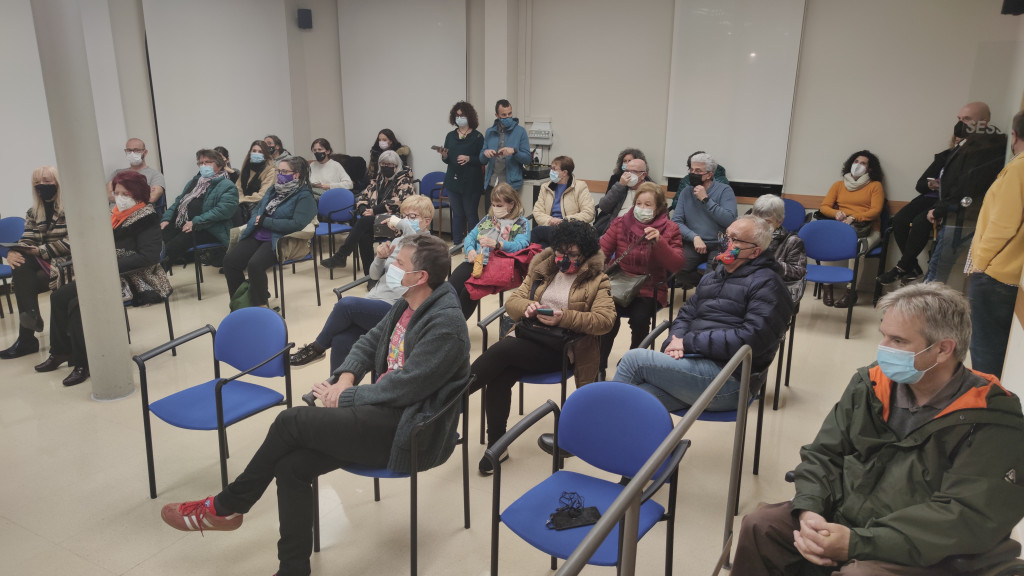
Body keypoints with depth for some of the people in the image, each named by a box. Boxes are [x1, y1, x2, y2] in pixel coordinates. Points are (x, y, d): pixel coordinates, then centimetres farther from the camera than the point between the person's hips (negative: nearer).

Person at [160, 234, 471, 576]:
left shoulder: (445, 324, -20)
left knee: (291, 421, -13)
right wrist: (346, 376, -3)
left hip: (409, 431, -9)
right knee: (291, 466, -8)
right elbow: (370, 341, 17)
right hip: (385, 409, 9)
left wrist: (343, 398, -11)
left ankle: (225, 507, 9)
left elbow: (404, 387, -22)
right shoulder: (408, 304, 9)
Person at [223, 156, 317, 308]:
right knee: (230, 259, -10)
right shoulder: (274, 189, 19)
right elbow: (258, 209, 29)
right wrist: (255, 220, 3)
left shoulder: (304, 196, -6)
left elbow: (297, 224, -19)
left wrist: (265, 221, -14)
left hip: (279, 240, -8)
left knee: (255, 264, -31)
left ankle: (260, 306, -13)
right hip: (258, 235, 8)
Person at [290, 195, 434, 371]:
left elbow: (413, 231, -27)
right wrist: (380, 258, 0)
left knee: (346, 304, -26)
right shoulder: (397, 241, 22)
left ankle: (317, 348, -3)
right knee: (341, 340, -19)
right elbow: (374, 275, 20)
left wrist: (398, 223, -6)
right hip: (373, 301, 7)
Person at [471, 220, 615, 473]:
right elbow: (513, 300, 14)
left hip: (563, 349, -4)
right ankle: (496, 445, -10)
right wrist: (527, 307, -11)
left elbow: (605, 319, -9)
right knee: (499, 378, -25)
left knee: (502, 348, -29)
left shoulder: (596, 279, 5)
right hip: (530, 339, 4)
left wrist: (564, 317, -21)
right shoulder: (542, 269, 17)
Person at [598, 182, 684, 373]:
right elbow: (601, 251, 3)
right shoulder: (620, 223, 6)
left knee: (639, 318, -29)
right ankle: (599, 366, -9)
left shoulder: (669, 229, 1)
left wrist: (659, 242, -24)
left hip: (649, 290, -1)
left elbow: (677, 265, -9)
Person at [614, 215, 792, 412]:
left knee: (634, 359, -17)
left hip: (728, 380, -7)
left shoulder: (767, 284, -2)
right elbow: (685, 315, 21)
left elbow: (751, 339, -14)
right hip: (693, 362, 7)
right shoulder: (712, 277, 24)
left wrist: (688, 342, -12)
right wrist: (675, 342, -4)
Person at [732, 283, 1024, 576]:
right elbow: (823, 454, 6)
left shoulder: (993, 425, -14)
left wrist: (857, 543, -27)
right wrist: (809, 509, -14)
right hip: (840, 521, 5)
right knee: (758, 527, -10)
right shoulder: (869, 384, 2)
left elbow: (968, 519, -22)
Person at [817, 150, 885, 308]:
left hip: (867, 230, -2)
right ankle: (827, 285, -30)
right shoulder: (839, 184, 23)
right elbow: (824, 207, 13)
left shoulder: (875, 186, 15)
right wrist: (836, 213, -10)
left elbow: (875, 211, 0)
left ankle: (851, 290, -34)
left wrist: (853, 218, -15)